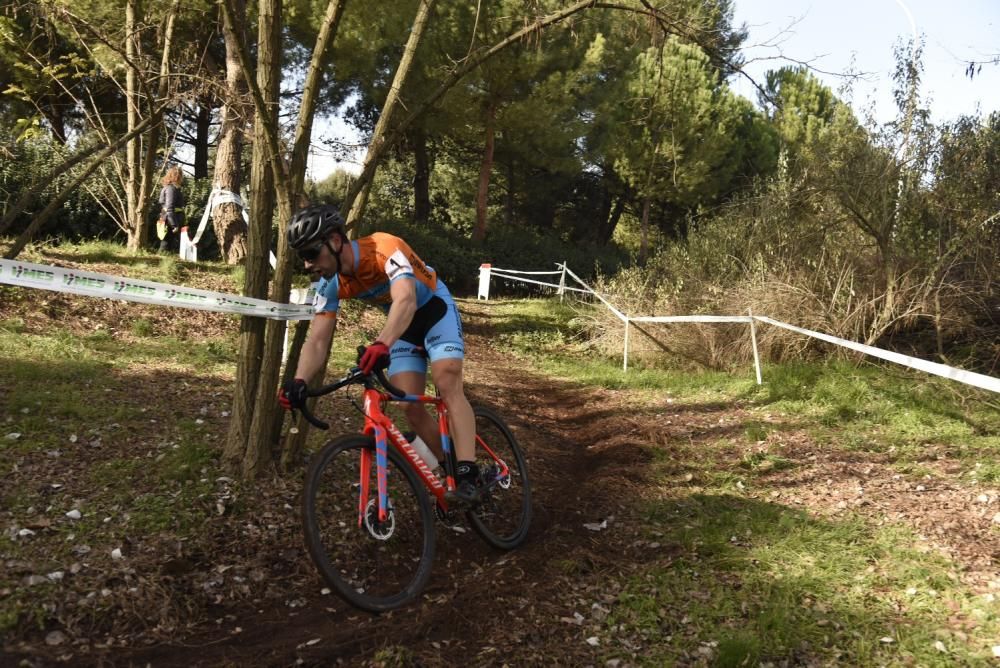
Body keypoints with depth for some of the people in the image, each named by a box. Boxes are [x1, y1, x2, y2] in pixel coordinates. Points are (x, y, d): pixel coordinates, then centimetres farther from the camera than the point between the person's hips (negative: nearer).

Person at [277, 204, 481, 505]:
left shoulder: (384, 248, -36)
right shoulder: (330, 284, -16)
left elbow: (406, 299, -52)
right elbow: (317, 340, -18)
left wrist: (382, 344, -70)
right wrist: (299, 382, -37)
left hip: (434, 308, -6)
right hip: (401, 325, 6)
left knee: (447, 383, -27)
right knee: (411, 407, -6)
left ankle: (468, 476, -30)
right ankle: (452, 472, 10)